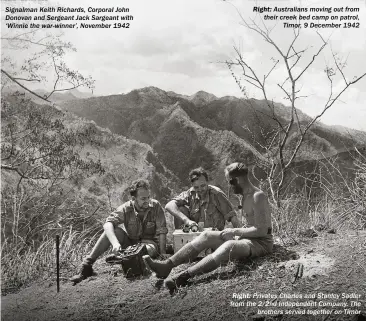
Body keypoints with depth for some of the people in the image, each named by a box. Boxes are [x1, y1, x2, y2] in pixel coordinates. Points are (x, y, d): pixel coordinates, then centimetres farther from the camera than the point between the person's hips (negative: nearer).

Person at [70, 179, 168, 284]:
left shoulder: (155, 206, -14)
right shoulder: (126, 208, -14)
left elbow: (162, 231, -14)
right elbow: (107, 224, -28)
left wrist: (162, 253, -23)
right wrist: (115, 243, -45)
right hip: (129, 241, 2)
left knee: (149, 249, -39)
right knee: (111, 230, -24)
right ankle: (86, 265, -23)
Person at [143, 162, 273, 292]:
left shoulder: (258, 196, -17)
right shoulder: (244, 195, 13)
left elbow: (261, 231, -21)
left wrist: (235, 231, -16)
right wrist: (236, 231, 3)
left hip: (262, 242, -9)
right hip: (249, 238, 9)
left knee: (228, 246, -39)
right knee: (206, 235, -6)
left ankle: (184, 276, -50)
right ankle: (167, 265, -16)